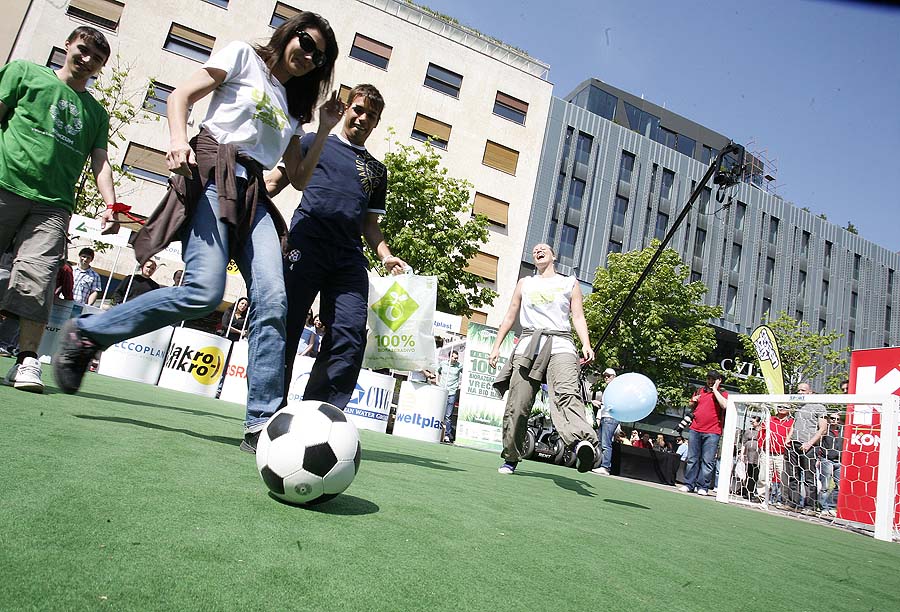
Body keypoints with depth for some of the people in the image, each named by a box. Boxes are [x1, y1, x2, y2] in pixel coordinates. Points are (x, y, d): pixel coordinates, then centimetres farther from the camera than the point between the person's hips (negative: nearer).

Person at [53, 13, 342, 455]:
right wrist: (178, 138, -15)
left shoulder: (293, 108, 27)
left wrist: (325, 129, 15)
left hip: (253, 195, 6)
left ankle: (261, 423, -16)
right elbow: (181, 95, 4)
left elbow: (299, 178, 21)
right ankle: (84, 334, -2)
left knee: (273, 299, -17)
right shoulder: (244, 57, 13)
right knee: (204, 292, -24)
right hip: (213, 174, -5)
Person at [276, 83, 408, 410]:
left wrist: (386, 256, 8)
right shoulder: (315, 143, 18)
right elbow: (276, 180, 14)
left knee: (350, 338, -11)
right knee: (285, 329, -5)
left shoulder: (377, 170, 27)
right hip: (305, 245, -3)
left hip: (350, 257, 3)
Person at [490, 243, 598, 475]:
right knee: (517, 406, -4)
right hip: (528, 345, 2)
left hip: (560, 345, -2)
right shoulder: (524, 284, 26)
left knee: (567, 393, -28)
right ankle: (511, 459, 10)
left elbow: (578, 317, 11)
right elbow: (510, 316, 25)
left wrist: (586, 345, -6)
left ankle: (581, 441, -52)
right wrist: (496, 346, 17)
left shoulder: (570, 283, 20)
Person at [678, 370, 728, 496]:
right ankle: (689, 484, 11)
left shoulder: (722, 393, 5)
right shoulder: (700, 391, 17)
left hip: (712, 432, -4)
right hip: (695, 430, 4)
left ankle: (702, 487, 2)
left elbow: (725, 405, -17)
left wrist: (715, 390, -9)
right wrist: (693, 401, 6)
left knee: (708, 461, -3)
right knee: (692, 459, 5)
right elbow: (691, 407, 29)